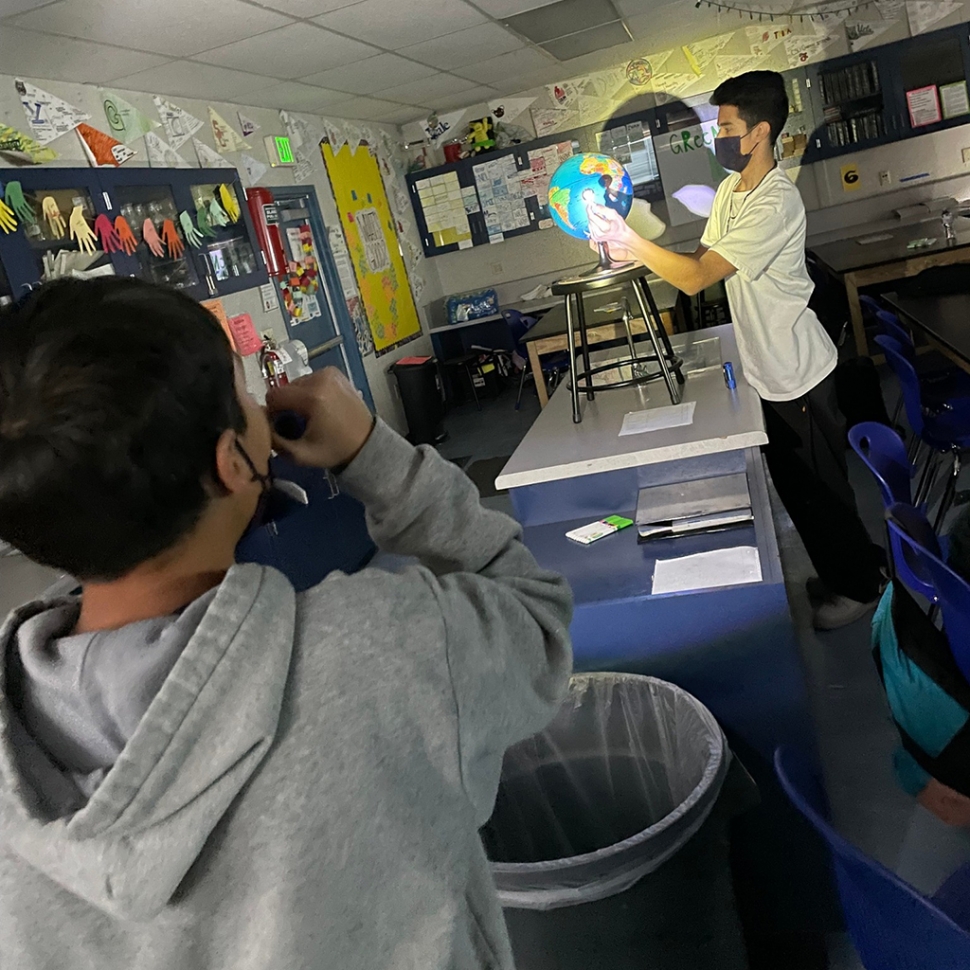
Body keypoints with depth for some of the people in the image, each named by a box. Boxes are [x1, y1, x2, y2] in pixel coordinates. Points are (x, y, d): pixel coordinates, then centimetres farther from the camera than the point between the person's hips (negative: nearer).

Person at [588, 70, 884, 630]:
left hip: (799, 375, -9)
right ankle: (840, 571, 39)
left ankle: (860, 585, 28)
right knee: (792, 482, 20)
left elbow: (697, 278, -29)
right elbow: (703, 261, 8)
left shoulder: (776, 203, -25)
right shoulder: (731, 187, 5)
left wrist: (628, 237, -28)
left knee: (820, 487, 7)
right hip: (772, 372, 9)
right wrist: (635, 253, -5)